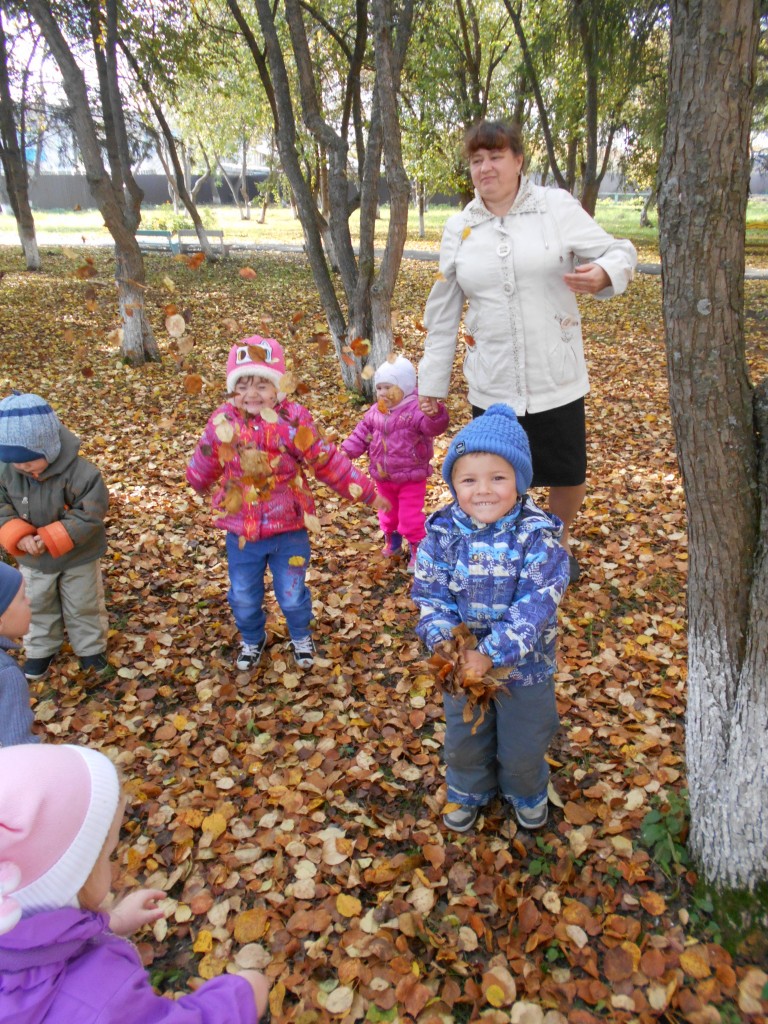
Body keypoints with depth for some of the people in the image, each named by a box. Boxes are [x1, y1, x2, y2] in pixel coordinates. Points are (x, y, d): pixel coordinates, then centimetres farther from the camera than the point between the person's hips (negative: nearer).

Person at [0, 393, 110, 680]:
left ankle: (90, 648, 41)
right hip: (33, 560, 4)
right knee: (37, 606, 24)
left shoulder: (80, 472, -32)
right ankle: (41, 649, 47)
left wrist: (50, 538, -33)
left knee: (83, 606, 17)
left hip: (78, 558, -4)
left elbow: (90, 515, -28)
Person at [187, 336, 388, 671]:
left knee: (292, 593, 13)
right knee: (243, 596, 16)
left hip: (289, 529, -2)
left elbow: (329, 463, -9)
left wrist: (366, 492, -8)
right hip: (240, 529, 2)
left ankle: (301, 637, 43)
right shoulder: (222, 422, -7)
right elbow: (204, 465, 14)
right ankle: (252, 640, 46)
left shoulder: (293, 420, -15)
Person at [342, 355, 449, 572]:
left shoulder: (416, 410, -21)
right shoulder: (375, 412, 0)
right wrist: (346, 451, -3)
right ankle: (392, 541, 46)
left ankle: (417, 550, 17)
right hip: (384, 477, 6)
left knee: (411, 517, 0)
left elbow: (434, 427, -37)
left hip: (411, 477, -6)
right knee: (388, 512, 24)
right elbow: (362, 434, 8)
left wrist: (435, 414, -59)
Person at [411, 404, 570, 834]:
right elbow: (430, 595, -10)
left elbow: (535, 607, -26)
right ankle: (469, 792, 53)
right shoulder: (442, 533, -14)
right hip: (463, 662, 2)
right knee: (465, 739, 23)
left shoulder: (538, 537, -22)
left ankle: (528, 793, 52)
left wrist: (492, 655, -31)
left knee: (524, 744, 20)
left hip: (524, 666, -2)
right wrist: (447, 646, -25)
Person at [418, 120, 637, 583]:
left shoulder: (558, 206, -1)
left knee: (569, 475, 9)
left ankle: (560, 542, 39)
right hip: (491, 386, 1)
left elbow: (619, 252, 0)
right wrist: (433, 381, 11)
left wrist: (603, 273, -25)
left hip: (557, 380, -1)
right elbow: (443, 313, 10)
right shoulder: (459, 227, 6)